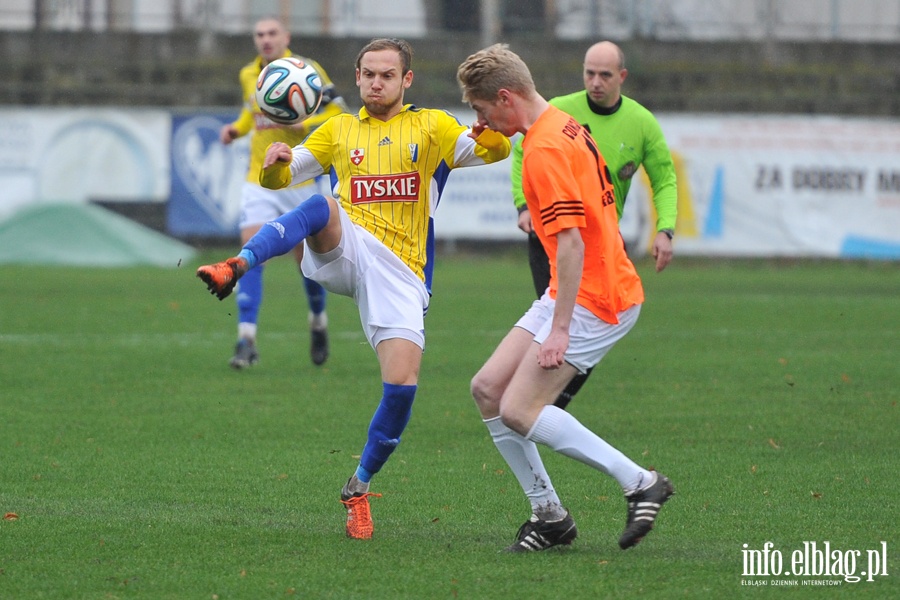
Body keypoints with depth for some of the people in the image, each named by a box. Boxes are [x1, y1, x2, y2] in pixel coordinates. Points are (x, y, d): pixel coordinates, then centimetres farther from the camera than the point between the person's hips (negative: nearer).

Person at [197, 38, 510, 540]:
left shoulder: (431, 127, 12)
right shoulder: (340, 130, 17)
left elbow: (494, 151, 0)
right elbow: (279, 179, 15)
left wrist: (490, 122, -24)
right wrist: (275, 162, -10)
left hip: (400, 273, -1)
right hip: (343, 251, 1)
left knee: (403, 386, -15)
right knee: (323, 207, -35)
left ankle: (359, 489, 6)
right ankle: (234, 268, -51)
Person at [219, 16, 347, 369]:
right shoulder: (249, 75, 7)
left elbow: (336, 114, -11)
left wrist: (296, 124, -24)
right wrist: (236, 128, 5)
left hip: (299, 180, -3)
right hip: (259, 181, 3)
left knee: (305, 257, 7)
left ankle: (318, 322, 36)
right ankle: (246, 339, -17)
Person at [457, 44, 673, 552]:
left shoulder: (545, 149, -19)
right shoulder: (567, 127, 12)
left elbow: (572, 242, -25)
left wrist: (559, 328, -26)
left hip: (592, 298, -10)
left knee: (519, 410, -13)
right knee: (488, 388, 7)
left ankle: (640, 483, -8)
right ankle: (550, 514, 11)